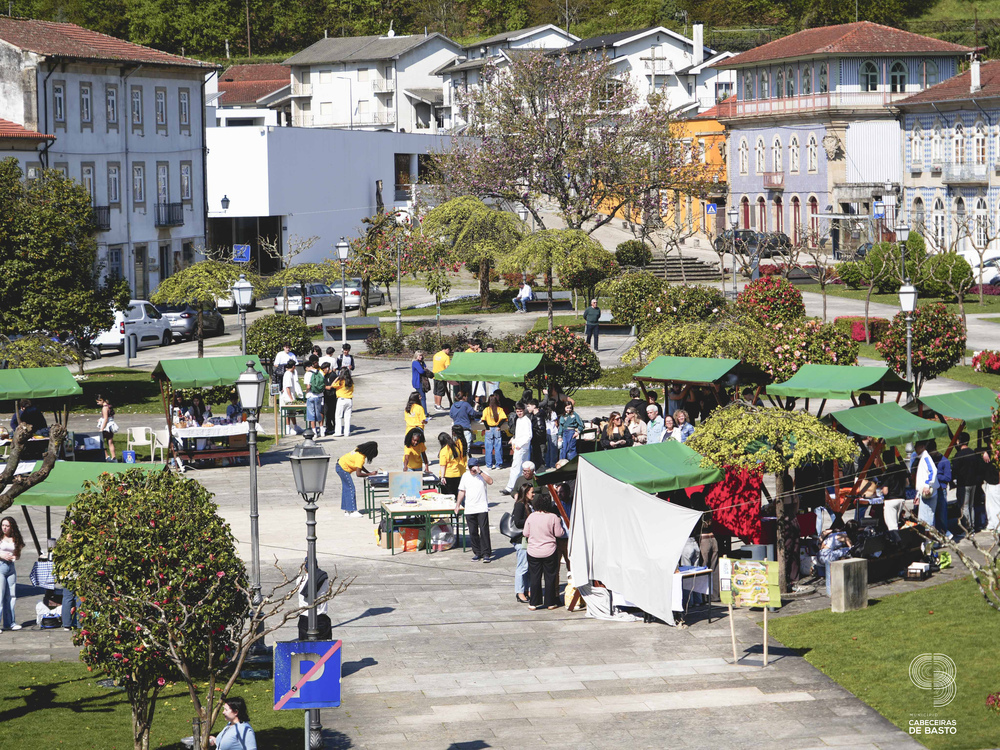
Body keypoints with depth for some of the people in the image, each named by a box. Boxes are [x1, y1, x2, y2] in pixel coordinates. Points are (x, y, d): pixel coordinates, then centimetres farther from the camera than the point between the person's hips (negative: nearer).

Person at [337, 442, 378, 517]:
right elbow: (358, 473, -29)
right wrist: (370, 474, -22)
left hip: (340, 465, 10)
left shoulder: (360, 451, -1)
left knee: (346, 488, 14)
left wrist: (368, 472, -4)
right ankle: (352, 511, -8)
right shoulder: (360, 457, -29)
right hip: (343, 468, -10)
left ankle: (347, 511, 20)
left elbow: (360, 466, 8)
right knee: (351, 488, -8)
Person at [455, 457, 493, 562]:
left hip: (482, 508, -4)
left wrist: (480, 472, -23)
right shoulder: (465, 476, 10)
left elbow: (490, 481, -20)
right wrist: (458, 504, 12)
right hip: (469, 509, 4)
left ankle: (486, 553, -6)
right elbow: (462, 491, 17)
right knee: (473, 533, 6)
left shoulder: (483, 474, 0)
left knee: (484, 531, -9)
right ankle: (477, 553, 17)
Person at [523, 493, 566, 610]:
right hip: (550, 552, -2)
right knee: (550, 577, 9)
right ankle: (550, 603, 14)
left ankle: (534, 603, 10)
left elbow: (526, 533, 1)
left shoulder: (531, 517, -6)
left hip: (533, 552, 2)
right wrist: (559, 523, 11)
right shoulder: (553, 517, -13)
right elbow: (559, 533, -6)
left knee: (534, 577, 9)